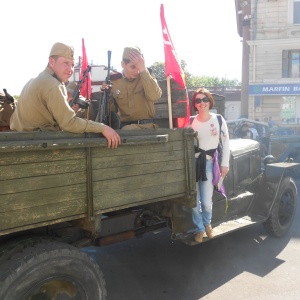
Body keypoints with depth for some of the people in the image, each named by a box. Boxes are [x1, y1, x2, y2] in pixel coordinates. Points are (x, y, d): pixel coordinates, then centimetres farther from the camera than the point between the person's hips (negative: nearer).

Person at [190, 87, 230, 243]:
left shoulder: (218, 119, 1)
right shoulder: (191, 122, 2)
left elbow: (226, 143, 5)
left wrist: (225, 163, 1)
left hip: (209, 163, -1)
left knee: (207, 202, -4)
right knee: (194, 201, 2)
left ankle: (207, 223, 30)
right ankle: (199, 229, 27)